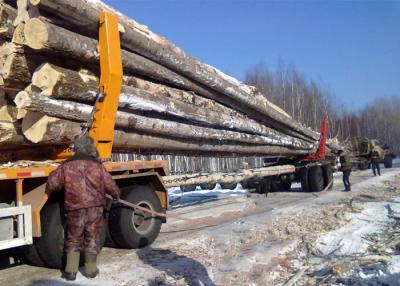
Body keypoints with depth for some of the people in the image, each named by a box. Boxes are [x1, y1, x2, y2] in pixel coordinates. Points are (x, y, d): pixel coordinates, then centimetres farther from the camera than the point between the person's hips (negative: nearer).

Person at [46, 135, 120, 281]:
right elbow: (109, 184, 0)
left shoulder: (66, 165, 2)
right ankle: (90, 269, 17)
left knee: (73, 240, 15)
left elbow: (52, 183, 1)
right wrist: (116, 194, 19)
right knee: (92, 239, 11)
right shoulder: (96, 165, -1)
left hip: (75, 209, 1)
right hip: (95, 207, -1)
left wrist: (49, 191, 25)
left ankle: (70, 270, 15)